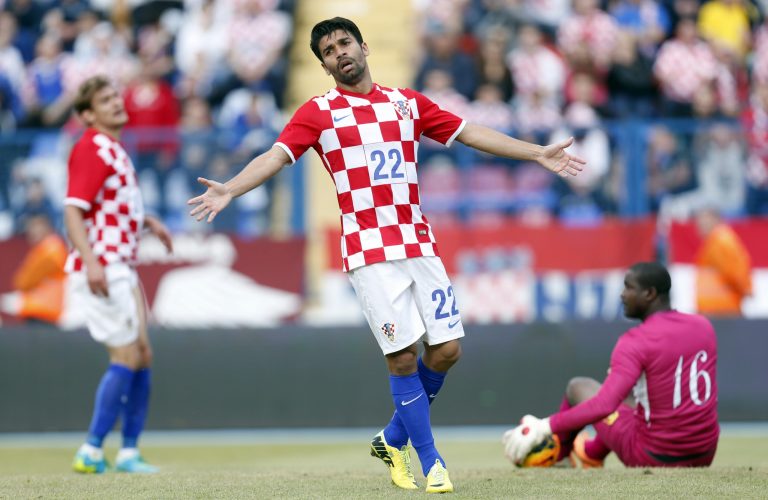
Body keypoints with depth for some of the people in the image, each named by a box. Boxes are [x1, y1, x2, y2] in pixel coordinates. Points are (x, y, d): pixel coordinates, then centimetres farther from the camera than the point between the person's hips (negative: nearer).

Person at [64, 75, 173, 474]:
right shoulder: (91, 150, -13)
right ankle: (91, 452, -9)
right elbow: (73, 210, -21)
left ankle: (128, 452, 12)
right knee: (126, 357, -12)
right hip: (101, 269, -10)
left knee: (143, 357, 9)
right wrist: (90, 262, -31)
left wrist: (148, 222, 21)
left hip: (122, 269, 10)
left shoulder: (114, 150, 17)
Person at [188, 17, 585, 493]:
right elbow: (277, 155, -8)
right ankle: (430, 461, 3)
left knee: (447, 349, 0)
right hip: (370, 252, -4)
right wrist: (229, 189, -25)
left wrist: (538, 153, 15)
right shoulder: (318, 113, 3)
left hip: (419, 243, 4)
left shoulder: (406, 102, 14)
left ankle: (393, 440, 20)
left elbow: (469, 132, 17)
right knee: (403, 355, -9)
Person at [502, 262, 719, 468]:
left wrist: (545, 427, -26)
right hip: (704, 456, 6)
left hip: (655, 458, -6)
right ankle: (592, 453, 51)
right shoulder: (705, 326, 2)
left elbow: (604, 405, -30)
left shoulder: (636, 342, -19)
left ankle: (558, 452, 41)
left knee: (579, 387, 15)